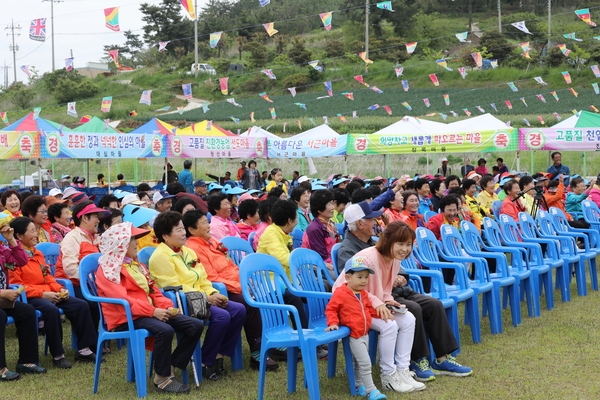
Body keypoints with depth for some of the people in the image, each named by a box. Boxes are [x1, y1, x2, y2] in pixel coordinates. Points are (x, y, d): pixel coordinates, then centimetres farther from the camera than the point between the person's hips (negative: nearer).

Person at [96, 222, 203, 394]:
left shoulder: (136, 264, 21)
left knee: (195, 326, -6)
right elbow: (122, 299, -19)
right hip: (127, 317, -8)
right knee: (165, 330, -36)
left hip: (149, 312, 9)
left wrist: (168, 307, -4)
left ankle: (169, 368, -3)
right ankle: (162, 378, -19)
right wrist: (152, 311, -26)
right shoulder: (108, 270, -7)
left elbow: (153, 289, 17)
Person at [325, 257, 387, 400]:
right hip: (354, 335, -8)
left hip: (365, 333, 8)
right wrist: (333, 323, -24)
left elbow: (370, 310, 24)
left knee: (360, 362, 19)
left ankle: (359, 384, 33)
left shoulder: (363, 293, 10)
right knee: (365, 363, -11)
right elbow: (330, 309, -11)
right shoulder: (340, 293, -15)